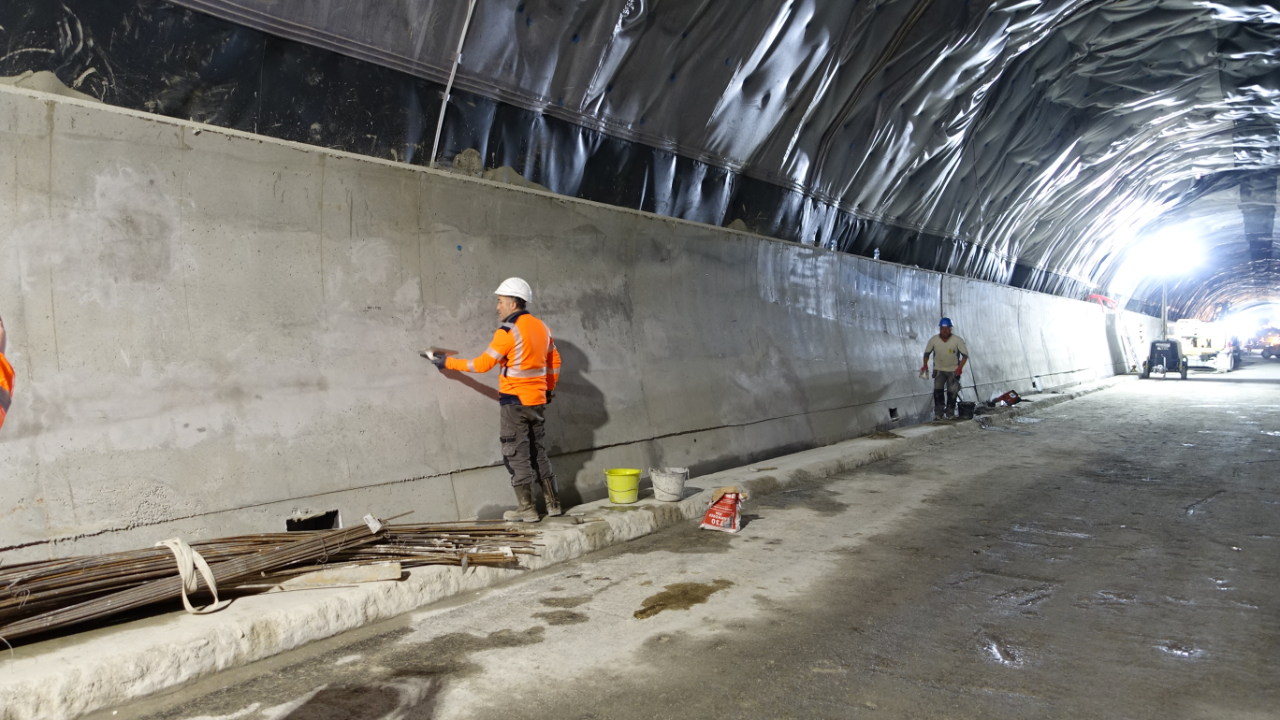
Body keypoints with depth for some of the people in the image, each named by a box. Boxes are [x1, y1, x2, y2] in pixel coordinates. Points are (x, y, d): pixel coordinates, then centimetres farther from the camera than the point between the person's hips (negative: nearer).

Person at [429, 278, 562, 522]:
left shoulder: (508, 331, -14)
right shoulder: (541, 327, 8)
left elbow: (482, 364, -11)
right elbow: (554, 362, 16)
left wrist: (448, 363, -2)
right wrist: (549, 388, 28)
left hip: (514, 402, -7)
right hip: (538, 401, 7)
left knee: (517, 455, 2)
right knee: (539, 453, 15)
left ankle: (527, 509, 5)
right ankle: (552, 503, 19)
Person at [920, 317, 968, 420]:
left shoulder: (957, 340, -15)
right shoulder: (934, 340, -12)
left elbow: (965, 355, -7)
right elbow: (927, 353, 3)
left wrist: (960, 367, -21)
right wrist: (925, 364, -13)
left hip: (953, 370, 0)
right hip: (939, 369, 0)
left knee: (952, 392, -1)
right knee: (937, 389, -17)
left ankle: (950, 412, 17)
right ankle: (938, 413, -11)